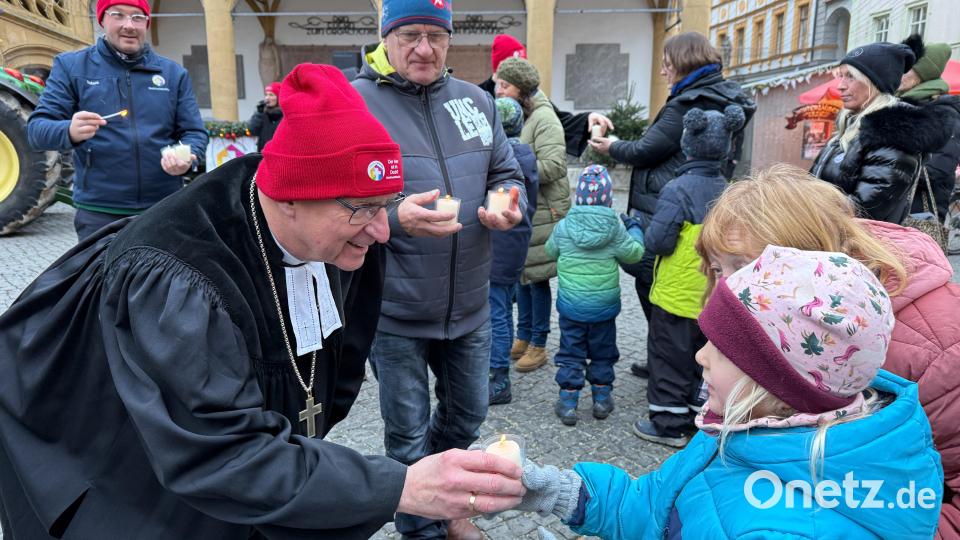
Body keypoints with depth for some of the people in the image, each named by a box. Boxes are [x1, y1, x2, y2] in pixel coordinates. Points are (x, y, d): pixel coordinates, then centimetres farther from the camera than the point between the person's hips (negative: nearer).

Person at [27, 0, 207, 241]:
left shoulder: (173, 72, 9)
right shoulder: (71, 66, 4)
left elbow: (194, 132, 9)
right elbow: (37, 128, -1)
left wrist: (187, 156, -16)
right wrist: (70, 131, -25)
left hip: (165, 210, 2)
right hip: (98, 212, -1)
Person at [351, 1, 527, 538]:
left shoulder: (476, 101, 6)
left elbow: (506, 173, 13)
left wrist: (511, 205, -10)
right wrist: (394, 217, -31)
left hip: (469, 305, 5)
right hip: (395, 311, -5)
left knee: (468, 415, 22)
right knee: (409, 433, 12)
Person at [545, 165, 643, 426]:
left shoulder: (563, 226, -9)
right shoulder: (615, 227, -12)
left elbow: (550, 251, 7)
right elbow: (633, 254, -2)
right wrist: (636, 232, 14)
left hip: (570, 304, 0)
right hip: (604, 305, 0)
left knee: (570, 353, 10)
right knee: (603, 352, 17)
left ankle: (568, 402, 12)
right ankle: (602, 398, 27)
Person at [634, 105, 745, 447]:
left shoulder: (678, 189, -19)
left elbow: (658, 241, -21)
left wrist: (645, 229, -1)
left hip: (676, 296, -6)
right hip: (714, 298, 6)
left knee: (669, 359, 6)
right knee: (703, 359, 18)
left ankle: (669, 424, 15)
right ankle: (701, 416, 30)